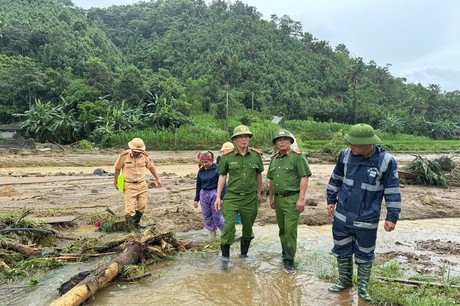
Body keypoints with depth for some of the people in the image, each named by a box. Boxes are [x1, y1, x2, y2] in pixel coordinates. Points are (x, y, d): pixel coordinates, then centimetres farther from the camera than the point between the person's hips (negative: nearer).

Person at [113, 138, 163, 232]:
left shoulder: (144, 155, -3)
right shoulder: (124, 156, -12)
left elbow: (151, 166, 11)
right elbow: (117, 169, 1)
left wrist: (157, 179, 15)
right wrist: (115, 182, 10)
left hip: (142, 185, 4)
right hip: (129, 186, -4)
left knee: (142, 207, 9)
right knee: (130, 209, -6)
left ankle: (136, 223, 32)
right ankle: (129, 230, 2)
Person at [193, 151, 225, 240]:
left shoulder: (217, 169, -9)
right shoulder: (201, 171, 6)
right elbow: (198, 186, 15)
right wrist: (196, 199, 16)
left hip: (215, 194, -5)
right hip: (204, 195, 5)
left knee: (217, 217, -2)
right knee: (207, 217, 10)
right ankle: (212, 236, 23)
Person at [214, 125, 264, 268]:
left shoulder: (256, 155, 1)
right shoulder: (227, 156, -4)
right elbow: (222, 176, 2)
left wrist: (259, 193, 18)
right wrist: (218, 197, -1)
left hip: (250, 198, 2)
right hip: (232, 197, -2)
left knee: (248, 227, 13)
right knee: (228, 226, -10)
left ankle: (244, 253, 34)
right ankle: (225, 257, 7)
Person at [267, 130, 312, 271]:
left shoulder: (297, 157, -8)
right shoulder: (274, 159, 12)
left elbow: (304, 178, -13)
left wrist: (301, 199, -18)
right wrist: (271, 197, 20)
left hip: (292, 198, -6)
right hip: (278, 199, 7)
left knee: (290, 228, -7)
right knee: (282, 228, 15)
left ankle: (289, 259, 4)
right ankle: (285, 252, 32)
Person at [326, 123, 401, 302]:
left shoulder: (386, 161, -15)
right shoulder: (346, 155, -7)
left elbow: (392, 191, -7)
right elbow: (336, 179, 8)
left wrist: (392, 217, -7)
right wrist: (331, 200, 11)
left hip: (367, 220, -3)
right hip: (342, 216, 3)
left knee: (364, 255, 14)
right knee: (342, 251, 15)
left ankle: (363, 287, 33)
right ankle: (344, 281, 36)